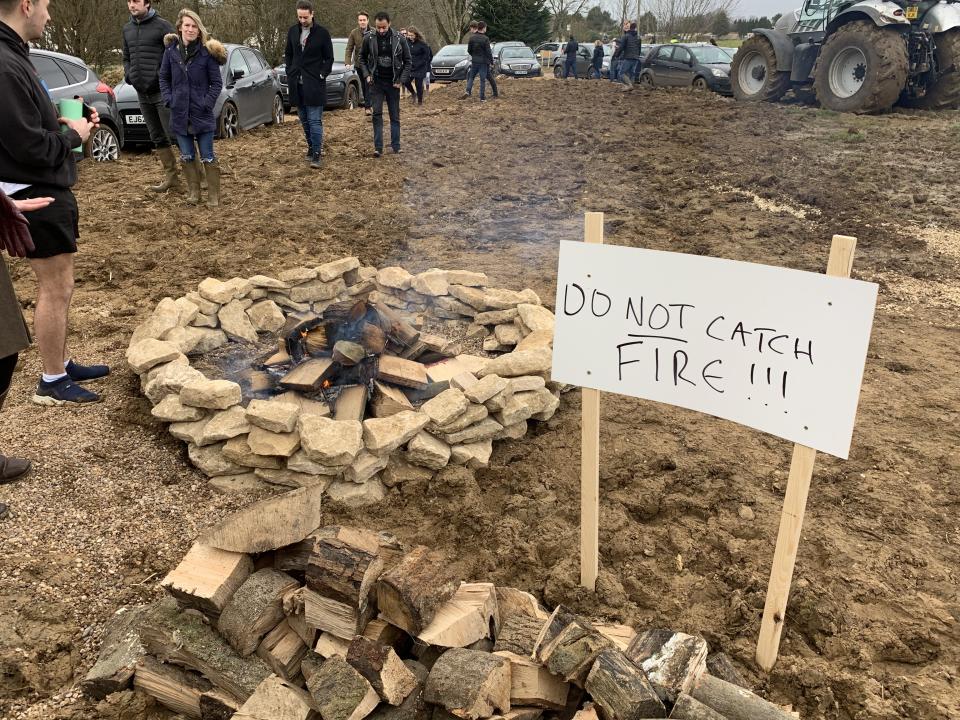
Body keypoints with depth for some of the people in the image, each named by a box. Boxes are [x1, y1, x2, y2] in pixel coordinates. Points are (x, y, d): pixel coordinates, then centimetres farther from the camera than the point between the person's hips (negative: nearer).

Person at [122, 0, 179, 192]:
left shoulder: (162, 26, -7)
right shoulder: (127, 29, 13)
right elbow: (126, 58, 22)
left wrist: (164, 76, -17)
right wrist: (128, 74, 4)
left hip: (163, 92, -7)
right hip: (142, 93, 7)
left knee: (174, 134, -9)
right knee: (158, 138, 10)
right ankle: (171, 177, 17)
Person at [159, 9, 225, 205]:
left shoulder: (207, 52, -7)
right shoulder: (171, 51, 1)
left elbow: (217, 82, -4)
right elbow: (164, 78, 11)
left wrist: (207, 103, -12)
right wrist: (168, 99, -1)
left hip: (202, 114, -3)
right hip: (180, 114, 3)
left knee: (207, 157, 1)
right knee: (187, 157, 10)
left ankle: (213, 195, 8)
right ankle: (193, 192, 21)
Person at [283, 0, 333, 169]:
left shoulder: (322, 32, -5)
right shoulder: (292, 31, 7)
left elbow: (329, 58, 0)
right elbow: (288, 54, 17)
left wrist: (322, 75, -9)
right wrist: (290, 73, 6)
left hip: (314, 84, -5)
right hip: (296, 84, 5)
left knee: (315, 121, -9)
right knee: (304, 121, 12)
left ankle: (317, 154, -9)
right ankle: (311, 148, 24)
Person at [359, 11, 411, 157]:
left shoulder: (399, 39, -7)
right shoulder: (369, 39, -5)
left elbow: (407, 61, 0)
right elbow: (362, 58, 9)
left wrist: (402, 80, -7)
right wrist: (367, 74, -3)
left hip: (393, 83, 0)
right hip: (376, 82, 0)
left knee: (395, 116, 6)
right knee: (377, 114, -5)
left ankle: (396, 147, 13)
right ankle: (378, 147, -4)